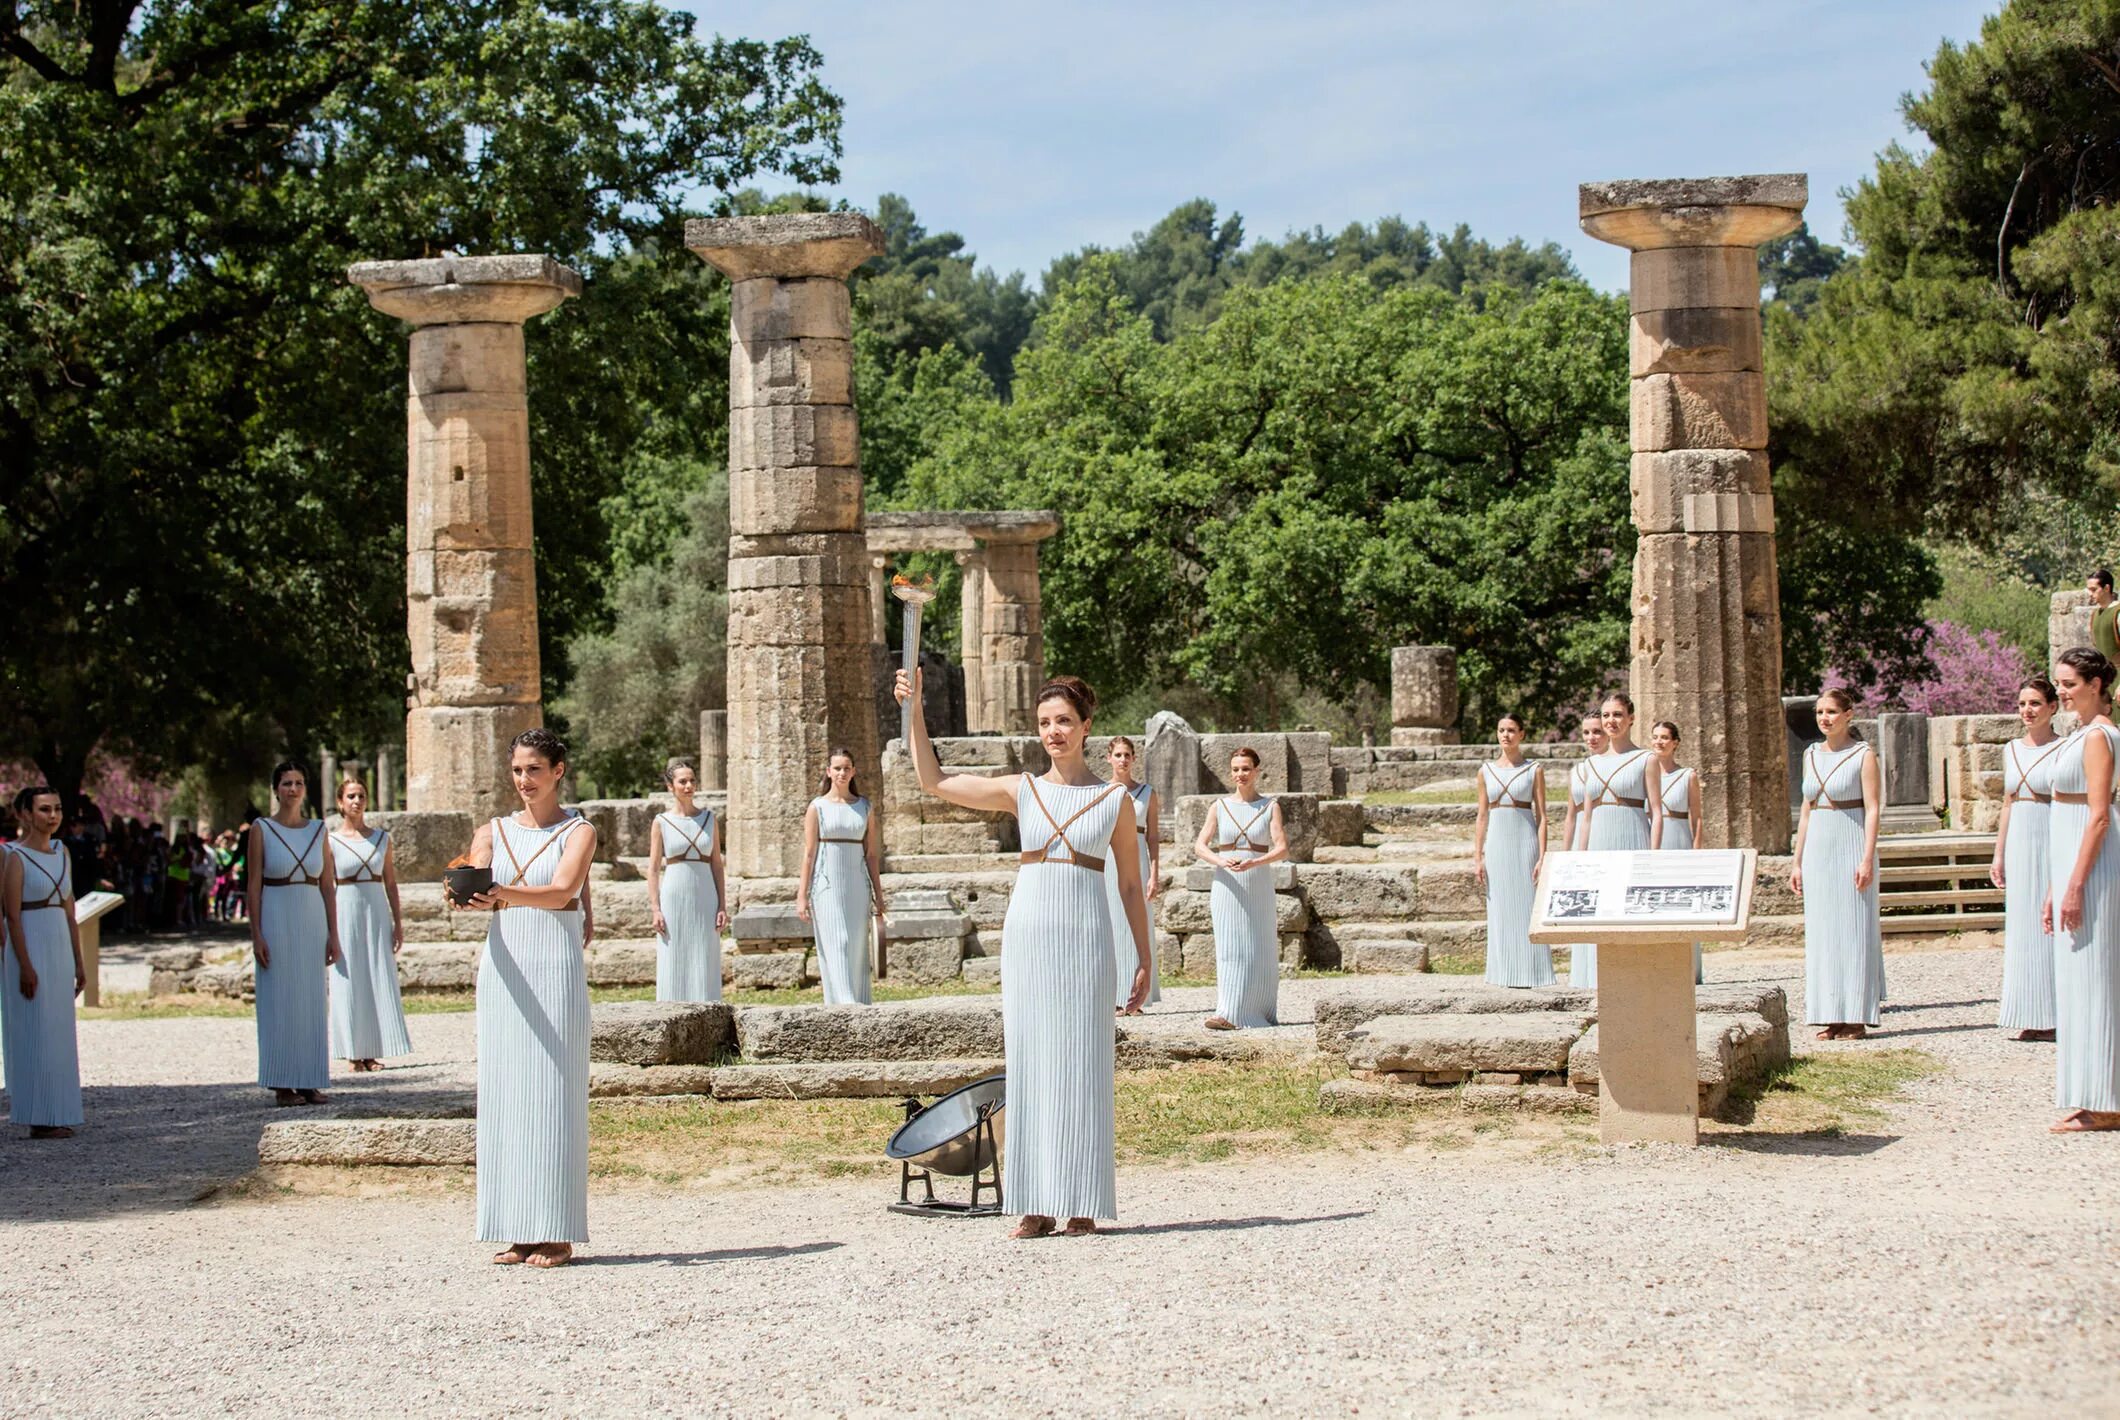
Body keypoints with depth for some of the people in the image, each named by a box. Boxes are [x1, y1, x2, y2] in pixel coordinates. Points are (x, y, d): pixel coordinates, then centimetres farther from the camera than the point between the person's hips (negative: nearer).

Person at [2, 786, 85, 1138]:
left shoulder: (62, 856, 12)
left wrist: (78, 964, 13)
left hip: (60, 951, 7)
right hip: (30, 950, -7)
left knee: (59, 1037, 9)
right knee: (35, 1035, -4)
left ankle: (55, 1116, 14)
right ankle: (38, 1120, -1)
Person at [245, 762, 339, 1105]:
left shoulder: (318, 830, 9)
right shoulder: (262, 829, -1)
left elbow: (328, 886, 9)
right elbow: (254, 885, -3)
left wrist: (333, 934, 3)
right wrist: (256, 935, -10)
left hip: (313, 922, 4)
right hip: (277, 920, -4)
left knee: (314, 1002, 4)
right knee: (279, 1002, -2)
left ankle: (310, 1082, 10)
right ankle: (283, 1085, 2)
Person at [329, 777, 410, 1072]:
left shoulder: (381, 838, 8)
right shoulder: (332, 842, 0)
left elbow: (391, 884, 11)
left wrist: (398, 922, 6)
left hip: (378, 913, 3)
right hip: (346, 912, -3)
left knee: (379, 981, 0)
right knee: (349, 983, -1)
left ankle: (372, 1052, 5)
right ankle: (354, 1052, 4)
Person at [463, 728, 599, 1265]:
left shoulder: (578, 832, 3)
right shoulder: (493, 833, 15)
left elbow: (562, 891, -15)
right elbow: (473, 888, -1)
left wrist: (506, 895, -33)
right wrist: (468, 897, -26)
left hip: (556, 969, -4)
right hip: (503, 969, 4)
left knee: (552, 1096, -6)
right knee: (504, 1094, 2)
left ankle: (556, 1233, -3)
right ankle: (517, 1231, 7)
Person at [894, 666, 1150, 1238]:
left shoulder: (1115, 800, 5)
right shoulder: (1021, 791, 9)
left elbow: (1131, 887, 10)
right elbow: (933, 780, 8)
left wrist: (1144, 961, 6)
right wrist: (915, 710, 1)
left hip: (1085, 938, -2)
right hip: (1027, 933, 2)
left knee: (1080, 1066, -2)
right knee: (1029, 1065, 1)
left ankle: (1083, 1204, 1)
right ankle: (1038, 1204, 4)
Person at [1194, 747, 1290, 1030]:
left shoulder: (1270, 807, 3)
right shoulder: (1221, 806, 6)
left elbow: (1282, 849, -7)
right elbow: (1200, 847, 1)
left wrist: (1253, 862, -24)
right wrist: (1220, 861, -20)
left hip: (1258, 886, -1)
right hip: (1226, 886, 1)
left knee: (1258, 950, 1)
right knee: (1229, 948, -5)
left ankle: (1257, 1012, 11)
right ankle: (1230, 1014, -9)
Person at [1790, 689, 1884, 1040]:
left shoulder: (1863, 756, -4)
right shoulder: (1812, 756, 13)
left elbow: (1872, 810, -9)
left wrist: (1868, 859, -17)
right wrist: (1798, 862, 12)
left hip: (1851, 850, -6)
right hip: (1818, 850, 6)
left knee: (1854, 930, -4)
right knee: (1821, 933, 5)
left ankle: (1856, 1017, 0)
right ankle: (1832, 1017, 10)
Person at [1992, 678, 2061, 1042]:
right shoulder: (2012, 750, 13)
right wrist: (1999, 855, 14)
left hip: (2052, 843, -6)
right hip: (2019, 844, 6)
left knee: (2050, 927, -6)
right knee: (2022, 927, 6)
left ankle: (2056, 1016, -1)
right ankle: (2032, 1017, 11)